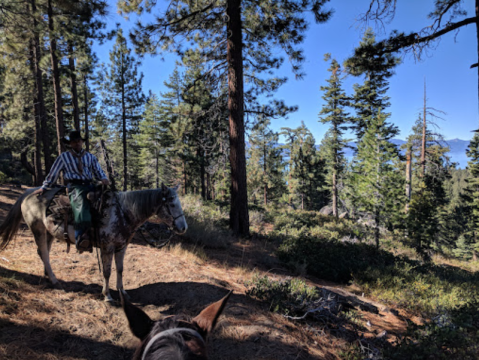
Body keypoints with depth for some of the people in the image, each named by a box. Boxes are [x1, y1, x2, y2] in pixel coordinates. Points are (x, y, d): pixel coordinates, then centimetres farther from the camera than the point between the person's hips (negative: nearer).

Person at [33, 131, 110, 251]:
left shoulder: (91, 157, 20)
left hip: (89, 186, 4)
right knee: (81, 201, -36)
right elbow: (53, 173, 17)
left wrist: (104, 179, -5)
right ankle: (81, 238, -47)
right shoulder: (64, 157, 13)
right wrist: (44, 188, 20)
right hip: (74, 187, -4)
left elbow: (98, 171, 18)